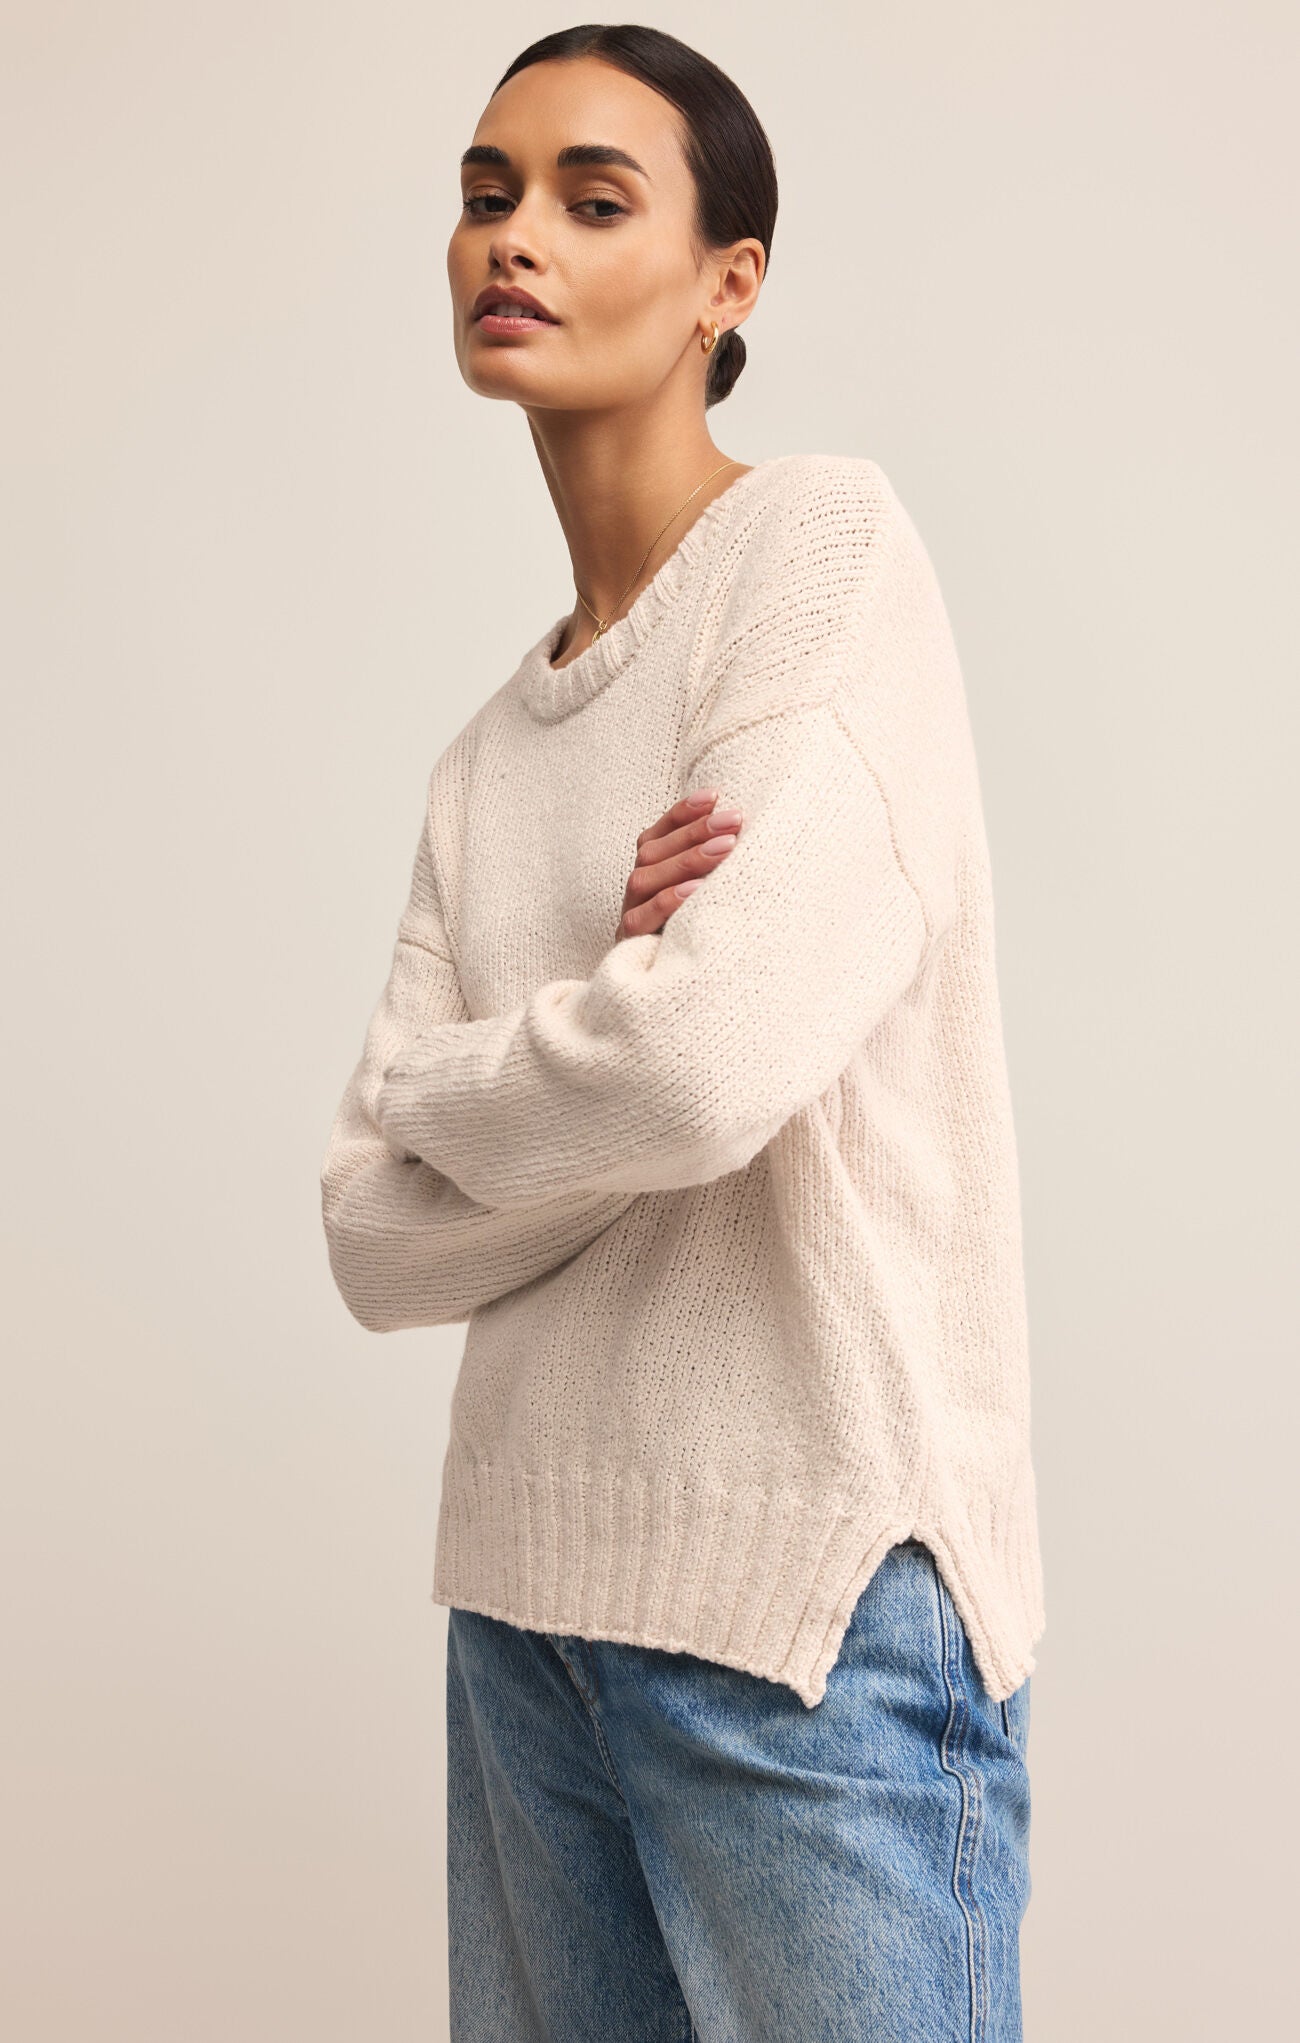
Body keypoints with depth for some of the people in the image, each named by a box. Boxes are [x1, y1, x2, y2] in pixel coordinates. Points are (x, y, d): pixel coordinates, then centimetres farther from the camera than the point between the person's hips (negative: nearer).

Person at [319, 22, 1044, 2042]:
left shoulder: (826, 544, -7)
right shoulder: (486, 761, 12)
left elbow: (718, 1055, -21)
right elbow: (374, 1236, 5)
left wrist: (437, 1083, -1)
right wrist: (591, 1035, -11)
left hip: (821, 1594, -6)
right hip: (533, 1579, 6)